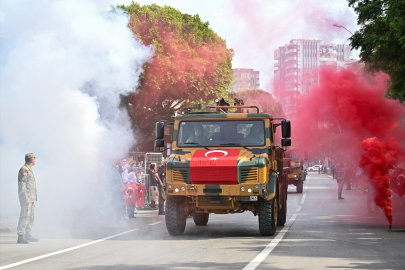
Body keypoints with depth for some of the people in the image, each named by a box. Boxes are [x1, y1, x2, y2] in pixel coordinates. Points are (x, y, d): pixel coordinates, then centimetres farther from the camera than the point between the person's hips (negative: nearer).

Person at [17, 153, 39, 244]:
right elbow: (22, 185, -18)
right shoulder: (24, 170, -11)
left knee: (31, 217, 14)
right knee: (24, 217, -13)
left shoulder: (29, 170, 20)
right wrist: (26, 198, -23)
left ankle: (28, 235, 23)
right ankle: (20, 237, -14)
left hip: (31, 198, 10)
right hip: (26, 198, -10)